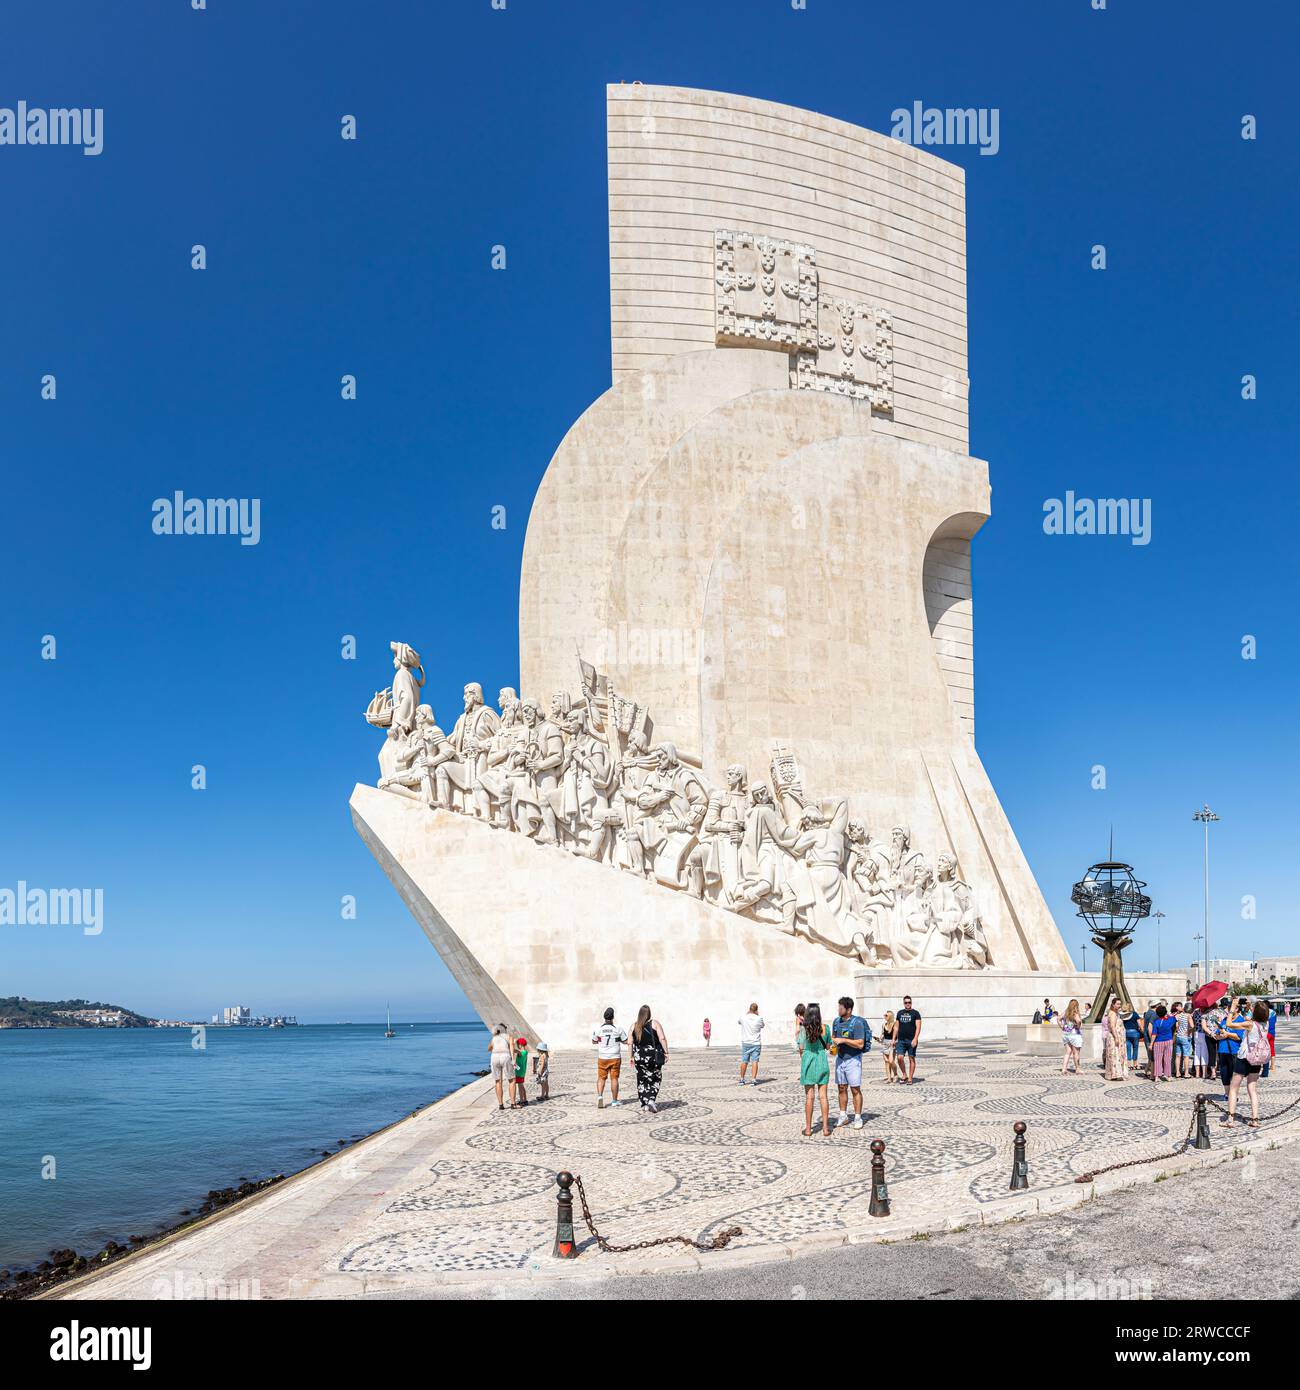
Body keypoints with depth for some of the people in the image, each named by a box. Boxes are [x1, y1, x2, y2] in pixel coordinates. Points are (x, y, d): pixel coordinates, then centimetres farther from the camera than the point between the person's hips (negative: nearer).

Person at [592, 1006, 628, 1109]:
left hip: (602, 1058, 0)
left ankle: (600, 1096, -13)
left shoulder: (598, 1029, -5)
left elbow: (594, 1041, 10)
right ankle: (614, 1102, 9)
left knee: (601, 1078, 10)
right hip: (615, 1057, 0)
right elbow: (626, 1041, 3)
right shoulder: (618, 1030, -8)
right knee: (614, 1079, 6)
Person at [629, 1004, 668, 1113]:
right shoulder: (654, 1024, -4)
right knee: (655, 1079, 9)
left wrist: (632, 1057, 11)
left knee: (642, 1080, 12)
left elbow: (630, 1043, 3)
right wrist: (666, 1052, -5)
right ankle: (651, 1100, -9)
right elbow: (662, 1039, -11)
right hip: (654, 1056, -2)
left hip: (639, 1057, 2)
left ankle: (644, 1104, 13)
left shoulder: (634, 1026, 3)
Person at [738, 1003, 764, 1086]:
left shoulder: (743, 1018, -6)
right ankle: (754, 1079, -6)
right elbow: (762, 1026, 10)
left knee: (744, 1061, 9)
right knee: (755, 1061, -1)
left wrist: (748, 1013, 21)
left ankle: (742, 1079, 16)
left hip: (745, 1043, 2)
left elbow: (738, 1021, 16)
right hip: (756, 1043, -2)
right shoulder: (759, 1018, -10)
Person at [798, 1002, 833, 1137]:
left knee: (809, 1097, 4)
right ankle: (826, 1128, 8)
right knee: (823, 1096, 7)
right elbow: (828, 1046, 5)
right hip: (822, 1061, 1)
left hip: (808, 1061, -1)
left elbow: (801, 1049, -5)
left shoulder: (804, 1029, -9)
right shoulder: (825, 1028, -4)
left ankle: (808, 1129, 6)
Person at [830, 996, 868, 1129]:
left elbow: (860, 1044, -20)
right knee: (842, 1088, 10)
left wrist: (843, 1040, -22)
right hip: (840, 1058, 6)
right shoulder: (837, 1021, 7)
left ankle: (857, 1118, 4)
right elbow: (833, 1037, 22)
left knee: (855, 1089, -3)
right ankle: (843, 1116, 19)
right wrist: (834, 1046, 1)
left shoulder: (857, 1023, -15)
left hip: (853, 1059, -6)